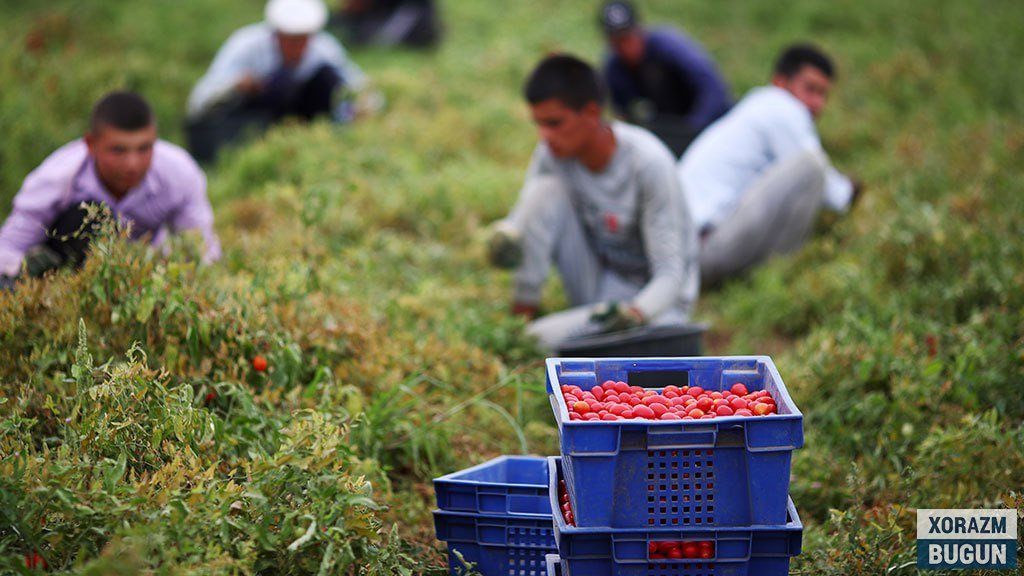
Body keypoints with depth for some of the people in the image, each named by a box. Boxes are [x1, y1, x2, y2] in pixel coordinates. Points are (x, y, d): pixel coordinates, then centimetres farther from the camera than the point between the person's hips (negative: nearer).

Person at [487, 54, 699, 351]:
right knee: (546, 190, -20)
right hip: (597, 285, 6)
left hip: (653, 297, -6)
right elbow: (521, 220, 1)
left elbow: (670, 275, -24)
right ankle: (523, 314, -15)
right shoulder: (553, 151, -9)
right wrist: (503, 235, -25)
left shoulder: (649, 163, -24)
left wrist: (636, 313, -45)